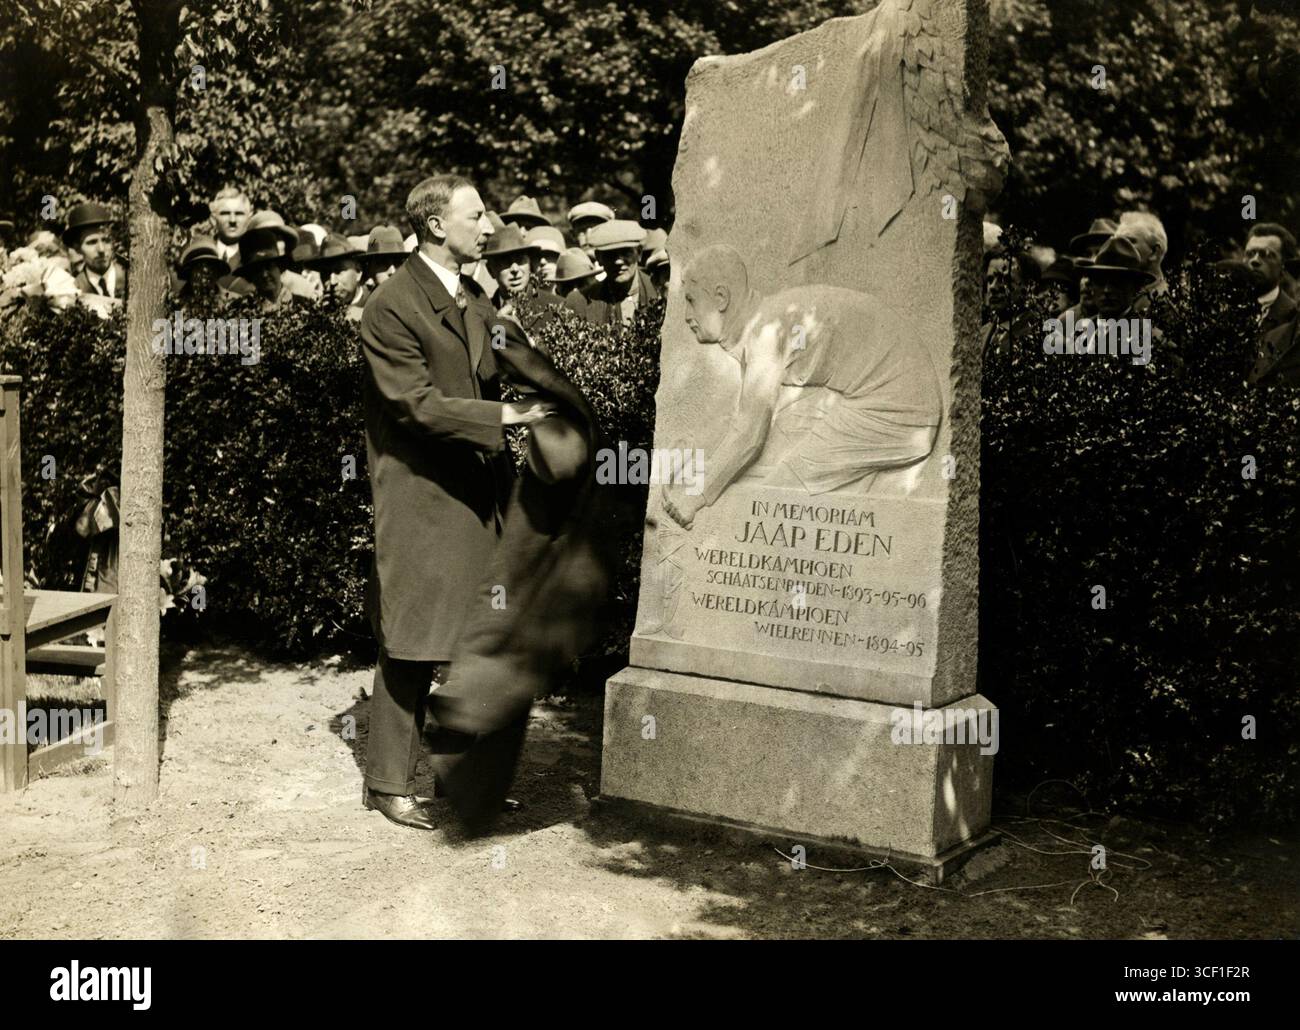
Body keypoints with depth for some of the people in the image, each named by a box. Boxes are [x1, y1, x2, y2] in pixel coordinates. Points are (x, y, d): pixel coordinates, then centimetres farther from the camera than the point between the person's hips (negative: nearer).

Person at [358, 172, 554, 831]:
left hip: (475, 495, 8)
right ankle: (387, 783, 12)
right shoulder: (391, 307, -12)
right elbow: (418, 405, -18)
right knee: (411, 646, -1)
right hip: (420, 500, -8)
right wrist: (505, 416, -23)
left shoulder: (476, 306, 15)